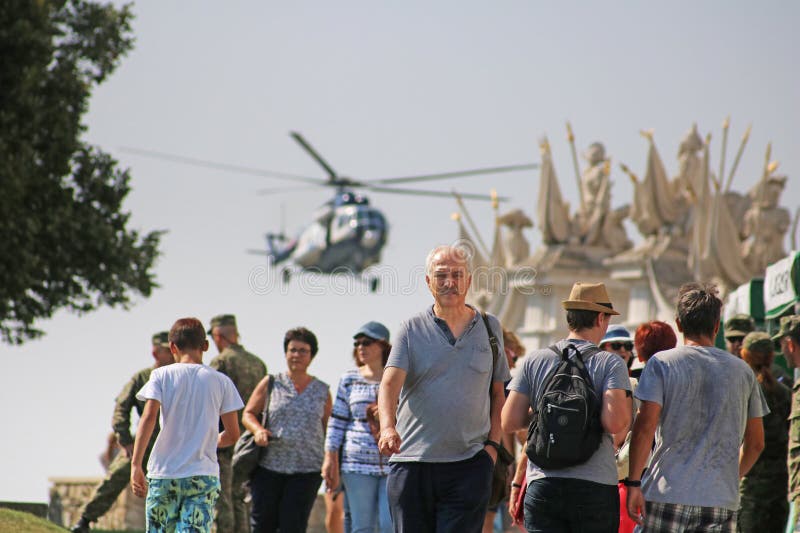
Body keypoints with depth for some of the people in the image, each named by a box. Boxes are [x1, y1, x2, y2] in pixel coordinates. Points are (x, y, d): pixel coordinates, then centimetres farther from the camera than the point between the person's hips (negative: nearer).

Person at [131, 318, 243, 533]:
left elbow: (149, 417, -13)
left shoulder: (162, 376, 1)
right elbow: (232, 434, 5)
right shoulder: (220, 382, 4)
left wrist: (136, 464, -15)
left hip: (164, 475, 0)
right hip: (204, 476, 0)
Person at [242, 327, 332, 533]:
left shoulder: (322, 391, 11)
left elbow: (328, 431, 16)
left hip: (306, 469, 0)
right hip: (269, 465, 0)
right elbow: (248, 414, 9)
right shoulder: (271, 383, 8)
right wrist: (258, 430, -13)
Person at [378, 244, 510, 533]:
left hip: (469, 464, 0)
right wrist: (388, 426, -27)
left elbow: (498, 393, 16)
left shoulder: (489, 327, 12)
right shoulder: (412, 329, 5)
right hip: (411, 463, 0)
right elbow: (390, 384, -8)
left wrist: (493, 444, 3)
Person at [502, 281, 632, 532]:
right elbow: (615, 423, -16)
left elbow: (509, 421, 2)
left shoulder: (535, 361, 6)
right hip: (595, 486, -2)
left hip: (542, 485, 2)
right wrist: (627, 408, 6)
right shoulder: (610, 363, -3)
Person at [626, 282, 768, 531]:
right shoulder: (742, 370, 9)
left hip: (667, 494, -2)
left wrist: (633, 482, -7)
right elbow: (756, 443, 14)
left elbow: (645, 425, -10)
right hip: (722, 500, 2)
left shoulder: (661, 363, 0)